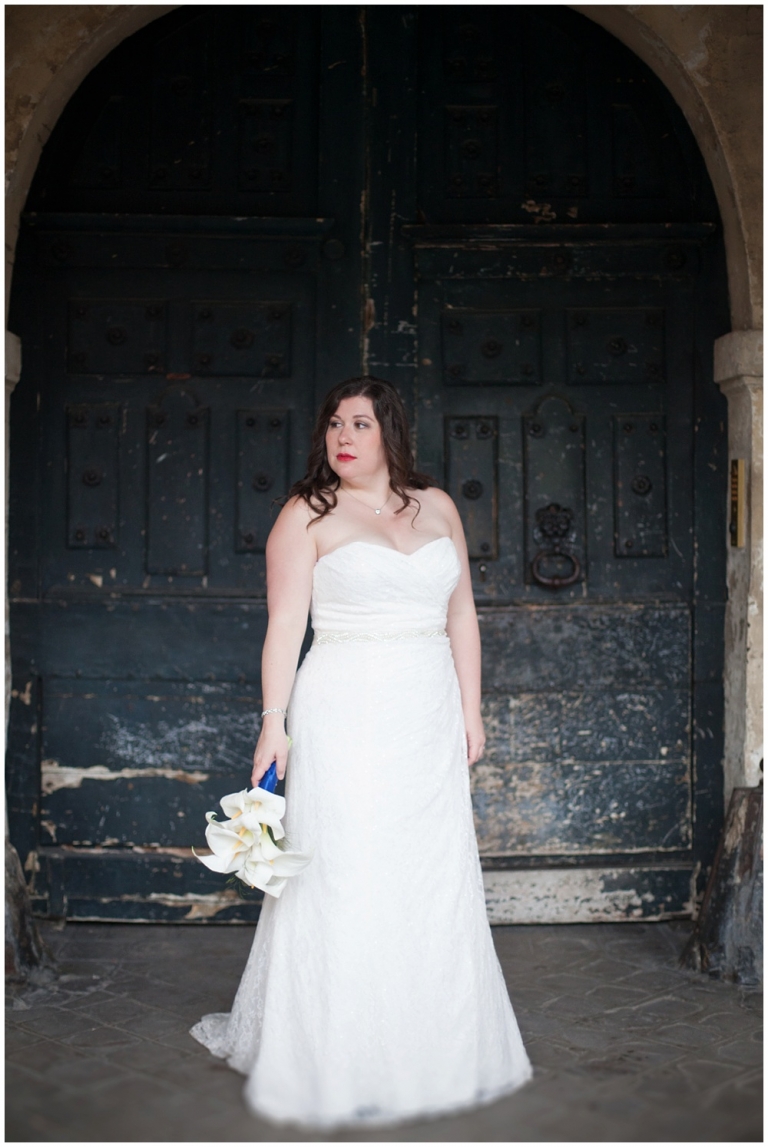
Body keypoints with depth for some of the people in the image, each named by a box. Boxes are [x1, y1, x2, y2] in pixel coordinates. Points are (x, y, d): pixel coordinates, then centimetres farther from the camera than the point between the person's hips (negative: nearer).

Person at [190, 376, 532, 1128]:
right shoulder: (307, 515, 0)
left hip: (429, 720, 4)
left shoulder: (436, 507, 12)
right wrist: (274, 721, -11)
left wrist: (470, 711, 10)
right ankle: (335, 1061, 13)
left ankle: (434, 1046, 22)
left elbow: (461, 613, 13)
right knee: (343, 881, -1)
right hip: (344, 718, -4)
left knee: (435, 881, 7)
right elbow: (284, 625, -5)